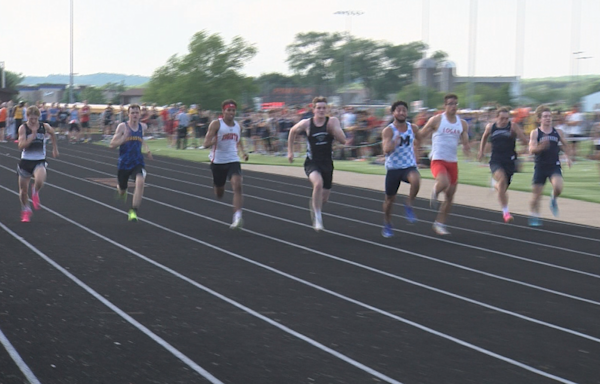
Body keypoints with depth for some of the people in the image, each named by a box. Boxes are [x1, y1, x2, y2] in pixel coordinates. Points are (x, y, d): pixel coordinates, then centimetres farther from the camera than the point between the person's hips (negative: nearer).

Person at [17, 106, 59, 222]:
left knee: (40, 181, -30)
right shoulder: (23, 128, -11)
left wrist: (55, 148, 23)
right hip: (25, 161, 0)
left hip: (39, 161, 0)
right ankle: (25, 210, 37)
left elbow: (52, 133, 19)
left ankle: (35, 192, 7)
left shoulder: (44, 127, -5)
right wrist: (32, 136, -30)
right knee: (23, 190, 10)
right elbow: (21, 146, -20)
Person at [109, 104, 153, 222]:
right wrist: (123, 139, -26)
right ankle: (120, 190, 55)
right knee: (122, 190, 14)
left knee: (140, 182, -28)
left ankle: (133, 211, -25)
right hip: (124, 164, -1)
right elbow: (112, 144, -10)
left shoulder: (143, 127, 4)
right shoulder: (122, 126, -8)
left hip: (138, 163, 1)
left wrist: (147, 149, 12)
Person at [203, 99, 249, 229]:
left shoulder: (238, 126, 6)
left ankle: (237, 217, -29)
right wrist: (216, 140, -35)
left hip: (233, 161, 2)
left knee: (237, 186, -23)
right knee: (219, 194, 12)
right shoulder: (216, 124, -9)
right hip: (218, 161, -2)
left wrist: (243, 151, 8)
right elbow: (206, 144, -14)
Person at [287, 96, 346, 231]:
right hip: (312, 163, -3)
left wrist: (334, 129, -26)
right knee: (318, 183, -35)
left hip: (327, 163, 3)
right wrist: (290, 151, 13)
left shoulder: (333, 122, -5)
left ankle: (313, 203, 50)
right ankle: (317, 217, -23)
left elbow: (343, 141, -11)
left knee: (324, 198, 11)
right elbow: (293, 131, 12)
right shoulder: (306, 124, -7)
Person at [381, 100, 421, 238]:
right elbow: (386, 150, -24)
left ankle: (409, 206, -13)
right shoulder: (388, 131, -9)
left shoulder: (413, 128, 3)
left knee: (416, 179, -35)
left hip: (409, 166, 1)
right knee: (390, 198, 9)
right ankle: (387, 225, 32)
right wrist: (397, 139, -34)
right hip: (393, 168, -1)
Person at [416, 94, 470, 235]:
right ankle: (435, 193, 5)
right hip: (438, 160, -5)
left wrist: (466, 148, -13)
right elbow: (420, 136, 0)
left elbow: (465, 142, 10)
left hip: (453, 162, 5)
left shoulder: (462, 124, 7)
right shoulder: (436, 120, -6)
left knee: (450, 195, 8)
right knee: (443, 183, -33)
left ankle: (440, 224, 22)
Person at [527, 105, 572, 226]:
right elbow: (531, 150, -13)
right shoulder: (535, 133, -3)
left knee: (558, 188, -24)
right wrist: (541, 147, -32)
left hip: (554, 166, 1)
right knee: (537, 193, 4)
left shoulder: (558, 132, 6)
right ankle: (534, 216, 23)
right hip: (540, 166, -1)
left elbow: (565, 145, 20)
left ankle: (553, 199, 10)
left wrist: (568, 157, 5)